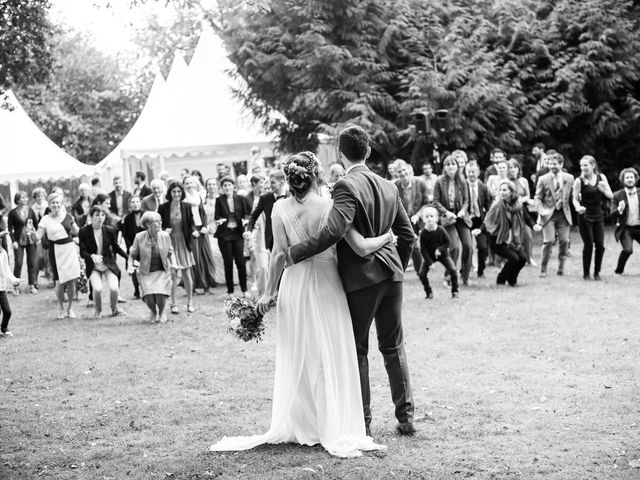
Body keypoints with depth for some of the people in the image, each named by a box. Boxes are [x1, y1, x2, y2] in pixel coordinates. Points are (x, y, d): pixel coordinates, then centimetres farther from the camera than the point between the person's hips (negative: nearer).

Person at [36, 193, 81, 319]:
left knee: (72, 280, -1)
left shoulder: (67, 216, 7)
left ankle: (69, 308, 18)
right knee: (60, 282, -6)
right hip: (56, 251, -2)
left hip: (70, 249, 2)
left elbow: (76, 233, 15)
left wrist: (73, 223, -2)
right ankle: (61, 308, 18)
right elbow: (38, 236, -6)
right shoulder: (46, 219, 0)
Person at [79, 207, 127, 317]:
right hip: (93, 267, -1)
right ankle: (97, 311, 8)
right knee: (97, 289, -23)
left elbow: (116, 247, 9)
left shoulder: (110, 230, -4)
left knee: (114, 288, -18)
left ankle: (114, 309, 14)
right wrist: (92, 256, -29)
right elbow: (82, 252, -9)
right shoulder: (84, 231, -9)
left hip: (109, 265, 1)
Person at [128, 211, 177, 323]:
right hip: (146, 273, -1)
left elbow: (170, 252, 9)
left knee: (160, 297, -19)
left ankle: (162, 312, 18)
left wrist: (173, 264, -7)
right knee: (149, 298, -18)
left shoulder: (165, 236, -5)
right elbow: (132, 254, 4)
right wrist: (130, 266, -12)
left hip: (162, 272, 1)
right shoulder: (139, 237, -9)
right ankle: (153, 312, 20)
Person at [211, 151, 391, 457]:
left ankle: (297, 425, 21)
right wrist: (386, 237, 3)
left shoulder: (280, 209, -6)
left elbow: (279, 253, -7)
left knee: (297, 358, 15)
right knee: (331, 357, 7)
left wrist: (269, 291, 1)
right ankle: (335, 432, 8)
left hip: (294, 286, 2)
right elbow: (361, 248, -14)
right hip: (325, 286, -2)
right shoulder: (329, 207, -11)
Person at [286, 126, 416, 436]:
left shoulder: (347, 186, -14)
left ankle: (362, 420, 9)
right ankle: (406, 417, 15)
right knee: (393, 347, 14)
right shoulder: (388, 187, 8)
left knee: (357, 350, 5)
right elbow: (407, 234, 13)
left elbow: (334, 230, -27)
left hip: (360, 277, -6)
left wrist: (295, 253, -19)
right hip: (390, 274, 6)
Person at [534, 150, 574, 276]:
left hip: (564, 214, 2)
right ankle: (543, 269, -1)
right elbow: (538, 198, 2)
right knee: (549, 241, -11)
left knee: (564, 241, -2)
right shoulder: (543, 179, 0)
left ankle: (561, 268, 13)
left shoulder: (569, 178, 6)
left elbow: (572, 196, 12)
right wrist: (542, 211, -13)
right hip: (549, 214, -2)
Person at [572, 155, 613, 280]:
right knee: (588, 245, -3)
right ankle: (586, 273, 10)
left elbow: (611, 196, 5)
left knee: (600, 245, 0)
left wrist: (604, 190, -16)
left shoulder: (601, 177, 2)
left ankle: (597, 272, 14)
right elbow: (575, 199, -5)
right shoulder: (579, 181, -7)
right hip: (585, 216, -3)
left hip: (598, 215, 3)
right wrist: (578, 208, -25)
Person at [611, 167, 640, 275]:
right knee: (628, 250, -23)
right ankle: (618, 271, -1)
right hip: (626, 229, -3)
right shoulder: (617, 196, -1)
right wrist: (619, 209, -25)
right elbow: (612, 214, -4)